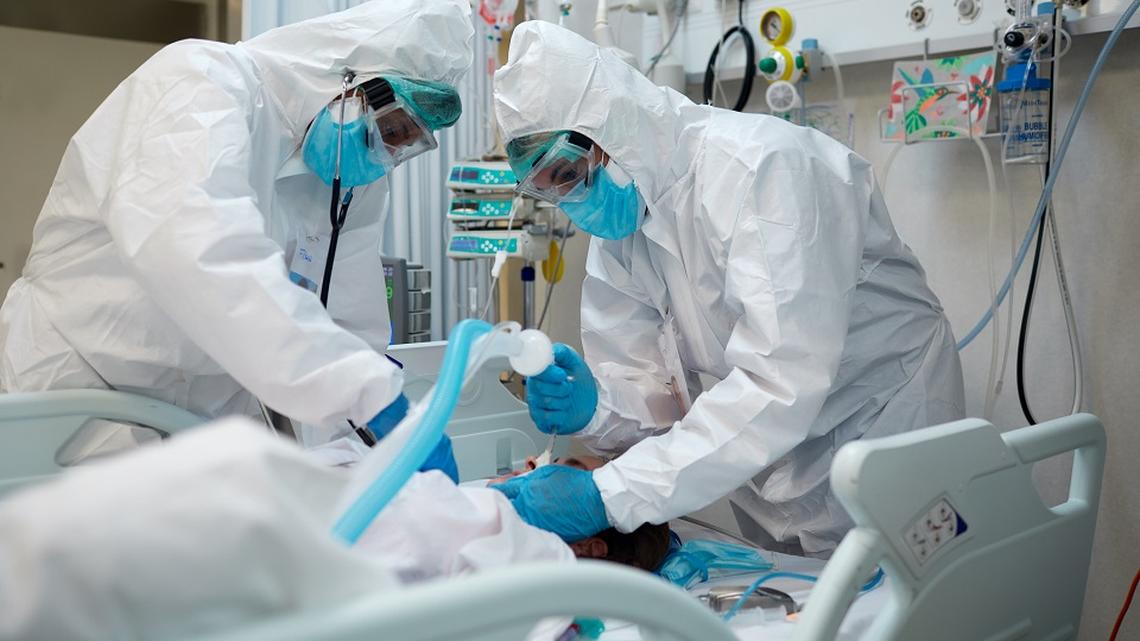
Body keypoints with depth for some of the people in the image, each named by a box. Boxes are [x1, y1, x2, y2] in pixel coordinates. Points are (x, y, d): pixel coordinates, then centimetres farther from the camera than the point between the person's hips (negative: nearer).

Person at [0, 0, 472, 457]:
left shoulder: (359, 179, -1)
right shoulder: (202, 81, -21)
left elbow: (350, 329, -2)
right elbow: (198, 251, -39)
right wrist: (371, 390, -44)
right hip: (70, 391, -5)